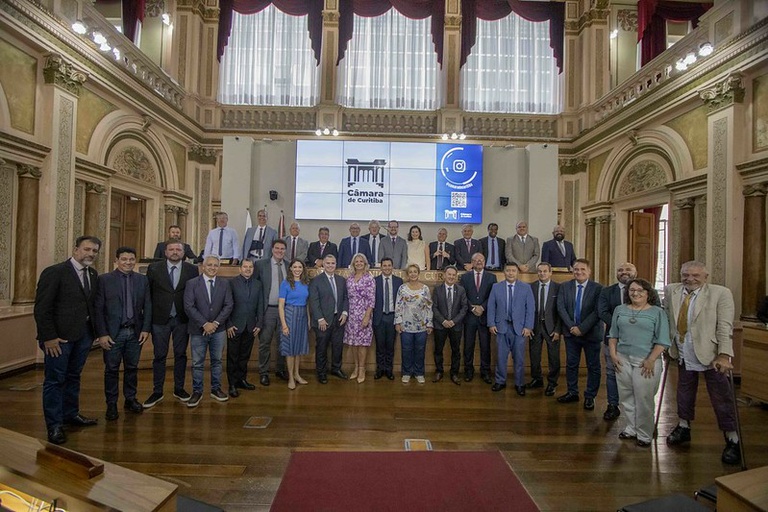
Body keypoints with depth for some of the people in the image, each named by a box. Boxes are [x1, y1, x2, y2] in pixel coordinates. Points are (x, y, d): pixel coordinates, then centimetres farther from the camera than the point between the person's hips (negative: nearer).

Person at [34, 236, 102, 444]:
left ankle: (71, 414, 34)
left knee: (73, 377, 19)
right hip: (59, 337, -6)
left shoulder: (93, 275, 8)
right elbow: (42, 307, -13)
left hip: (83, 335, 6)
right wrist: (48, 337, -15)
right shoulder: (54, 272, -11)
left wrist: (94, 331, 4)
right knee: (55, 379, 3)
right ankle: (54, 425, 14)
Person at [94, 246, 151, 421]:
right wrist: (102, 333, -9)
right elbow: (98, 308, -4)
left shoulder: (143, 280, 5)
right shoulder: (104, 279, -2)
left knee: (132, 367, 11)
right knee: (112, 369, 6)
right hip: (113, 333, -2)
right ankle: (111, 404, 19)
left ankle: (130, 399, 26)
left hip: (135, 332, 2)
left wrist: (146, 329, -2)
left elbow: (147, 306, 5)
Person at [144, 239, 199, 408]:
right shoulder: (154, 268, -1)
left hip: (182, 319, 0)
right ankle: (157, 392, 18)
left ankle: (179, 389, 23)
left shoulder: (192, 270, -1)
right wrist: (148, 315, -1)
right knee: (159, 356, 7)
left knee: (180, 354, 10)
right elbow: (147, 293, 2)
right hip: (160, 318, 0)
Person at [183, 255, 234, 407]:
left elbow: (228, 306, -1)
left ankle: (216, 389, 23)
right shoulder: (192, 284, -3)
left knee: (217, 361, 11)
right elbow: (189, 307, -10)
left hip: (218, 330, 2)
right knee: (197, 363, 5)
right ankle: (197, 392, 17)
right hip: (198, 330, -2)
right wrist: (204, 324, -16)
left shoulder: (224, 284, 3)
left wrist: (215, 323, -11)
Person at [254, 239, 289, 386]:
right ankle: (263, 372, 17)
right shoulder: (261, 264, -2)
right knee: (265, 342, 5)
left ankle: (280, 369, 28)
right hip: (268, 309, -3)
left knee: (282, 341, 13)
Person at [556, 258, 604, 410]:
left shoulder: (597, 288, -8)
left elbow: (597, 312, -14)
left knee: (593, 366, 7)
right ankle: (572, 393, 26)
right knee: (571, 364, 12)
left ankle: (590, 397, 20)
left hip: (591, 333, -3)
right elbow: (561, 308, -3)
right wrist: (571, 326, -13)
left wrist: (582, 328, -18)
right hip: (571, 332, 3)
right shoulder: (565, 286, 2)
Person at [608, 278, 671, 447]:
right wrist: (613, 354, 2)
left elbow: (662, 340, -6)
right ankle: (632, 428, 25)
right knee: (626, 397, 10)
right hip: (623, 360, 4)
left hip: (646, 361, -3)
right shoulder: (620, 310, 9)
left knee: (643, 399, 2)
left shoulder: (658, 312, -2)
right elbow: (613, 335, 12)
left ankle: (644, 434, 16)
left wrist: (651, 360, -13)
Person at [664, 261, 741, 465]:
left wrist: (724, 355, -21)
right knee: (684, 394, 19)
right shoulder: (671, 291, 1)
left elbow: (725, 327, -15)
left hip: (711, 355, -4)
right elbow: (668, 319, 10)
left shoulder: (721, 293, -10)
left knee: (722, 398, 4)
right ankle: (683, 427, 37)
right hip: (683, 355, 4)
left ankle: (732, 441, 19)